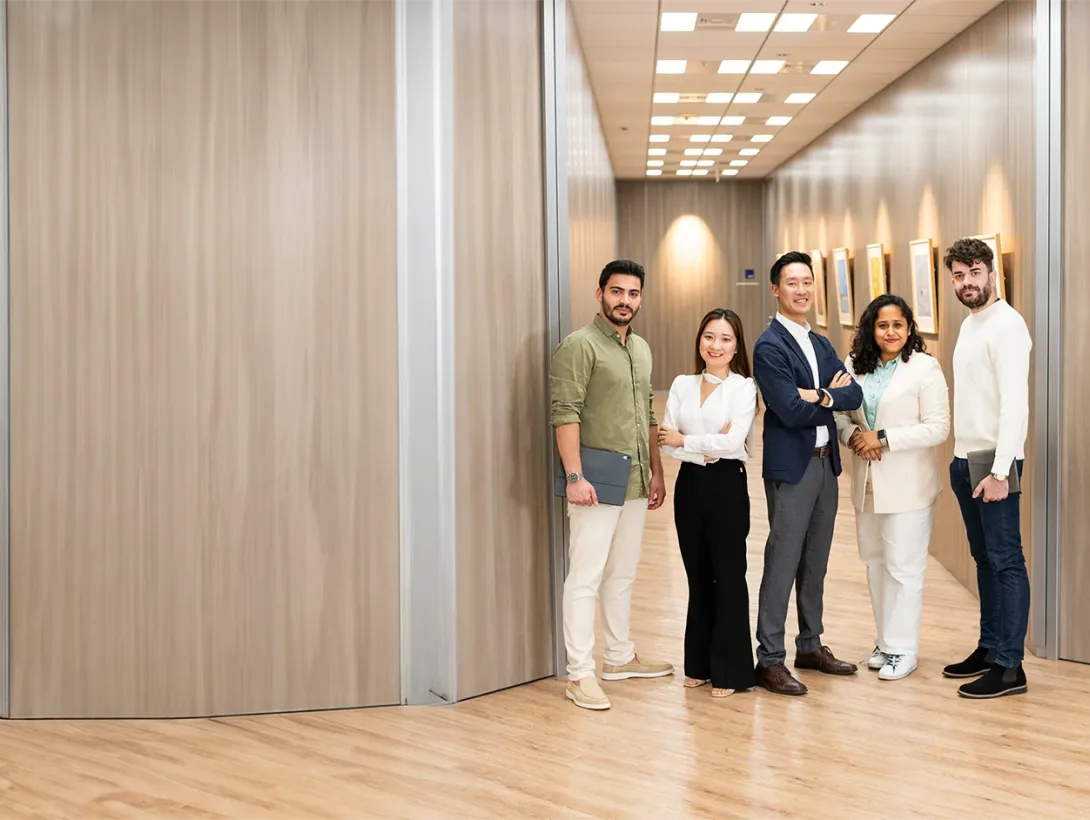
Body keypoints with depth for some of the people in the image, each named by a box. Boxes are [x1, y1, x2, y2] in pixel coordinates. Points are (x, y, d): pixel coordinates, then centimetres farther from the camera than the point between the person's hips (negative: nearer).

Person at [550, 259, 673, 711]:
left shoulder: (641, 349, 15)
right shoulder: (579, 346, -9)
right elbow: (565, 415, -16)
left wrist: (657, 471, 15)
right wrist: (575, 476, -22)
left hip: (635, 483, 8)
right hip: (596, 484, -8)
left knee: (623, 575, 16)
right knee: (585, 577, -4)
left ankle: (620, 656, 28)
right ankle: (580, 674, 1)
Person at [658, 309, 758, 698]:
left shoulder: (744, 387, -4)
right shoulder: (682, 385, 8)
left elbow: (733, 442, -16)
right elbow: (666, 441, -2)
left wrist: (685, 440, -9)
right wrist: (707, 451, -14)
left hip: (728, 486, -4)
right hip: (690, 485, 4)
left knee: (728, 576, 1)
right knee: (698, 576, 11)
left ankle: (730, 669, 11)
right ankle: (700, 663, 22)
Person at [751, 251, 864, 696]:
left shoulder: (821, 344, 14)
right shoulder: (770, 346, -11)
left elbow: (854, 395, 2)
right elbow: (790, 410, -20)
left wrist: (822, 396, -16)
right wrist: (832, 395, -6)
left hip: (825, 462, 8)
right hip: (791, 466, -8)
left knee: (816, 561, 15)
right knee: (782, 563, -4)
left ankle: (810, 646, 26)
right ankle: (770, 660, 2)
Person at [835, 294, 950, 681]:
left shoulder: (925, 368, -9)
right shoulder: (854, 366, 6)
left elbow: (937, 428, -14)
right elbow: (839, 413, 12)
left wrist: (883, 439, -19)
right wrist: (852, 435, -9)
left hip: (907, 485, -6)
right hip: (867, 483, 6)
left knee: (903, 566, -1)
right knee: (875, 562, 14)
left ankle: (903, 649, 11)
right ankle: (886, 641, 28)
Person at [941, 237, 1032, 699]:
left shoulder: (1006, 325, -13)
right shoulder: (969, 324, 14)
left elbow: (1014, 404, -20)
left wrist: (1000, 471, -23)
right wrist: (961, 457, 11)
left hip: (993, 462, -9)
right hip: (965, 459, 9)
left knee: (1006, 561, -4)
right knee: (984, 558, 14)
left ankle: (1010, 666, 1)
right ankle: (989, 647, 23)